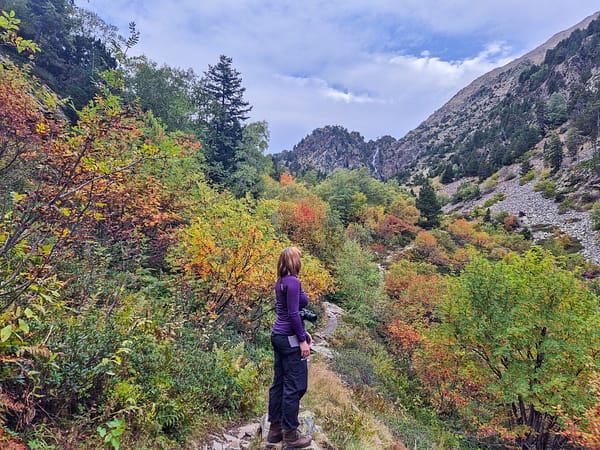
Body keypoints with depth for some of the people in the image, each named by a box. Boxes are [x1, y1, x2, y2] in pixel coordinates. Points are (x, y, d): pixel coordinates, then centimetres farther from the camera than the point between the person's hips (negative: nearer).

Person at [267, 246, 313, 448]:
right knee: (294, 386, 2)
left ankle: (275, 429, 27)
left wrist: (303, 332, 19)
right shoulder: (293, 282, -18)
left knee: (279, 383, 15)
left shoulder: (281, 282, 9)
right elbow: (293, 314, -20)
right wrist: (302, 340, -14)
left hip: (279, 335, 9)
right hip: (290, 339, -9)